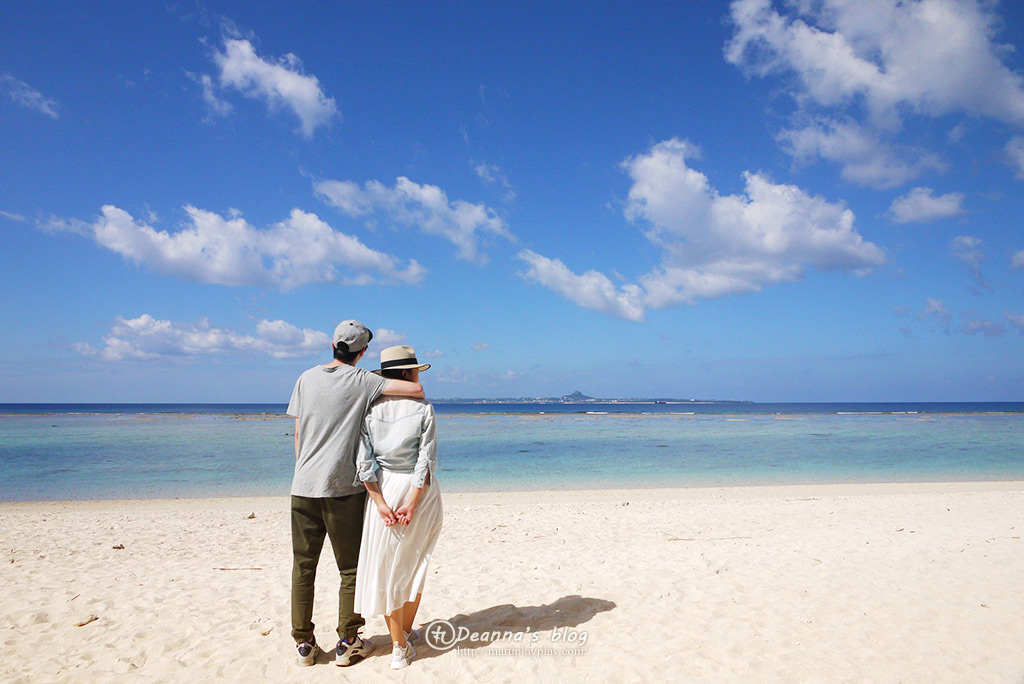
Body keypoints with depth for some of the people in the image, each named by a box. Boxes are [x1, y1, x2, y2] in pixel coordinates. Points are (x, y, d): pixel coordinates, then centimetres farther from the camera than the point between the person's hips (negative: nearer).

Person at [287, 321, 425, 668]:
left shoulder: (306, 378, 7)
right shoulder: (361, 381, -6)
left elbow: (298, 434, 10)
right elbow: (416, 389, -15)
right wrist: (415, 400, 9)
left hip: (303, 486, 4)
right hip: (342, 487, -4)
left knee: (303, 567, 13)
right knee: (351, 569, 10)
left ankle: (304, 645, 19)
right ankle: (347, 644, 16)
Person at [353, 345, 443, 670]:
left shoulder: (370, 409, -4)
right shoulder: (423, 409, -8)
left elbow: (363, 462, -9)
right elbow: (426, 461, -14)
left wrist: (381, 504, -8)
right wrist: (412, 504, -11)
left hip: (383, 490, 1)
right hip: (419, 490, 0)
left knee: (385, 568, 11)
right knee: (413, 564, 18)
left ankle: (399, 646, 12)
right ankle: (406, 631, 31)